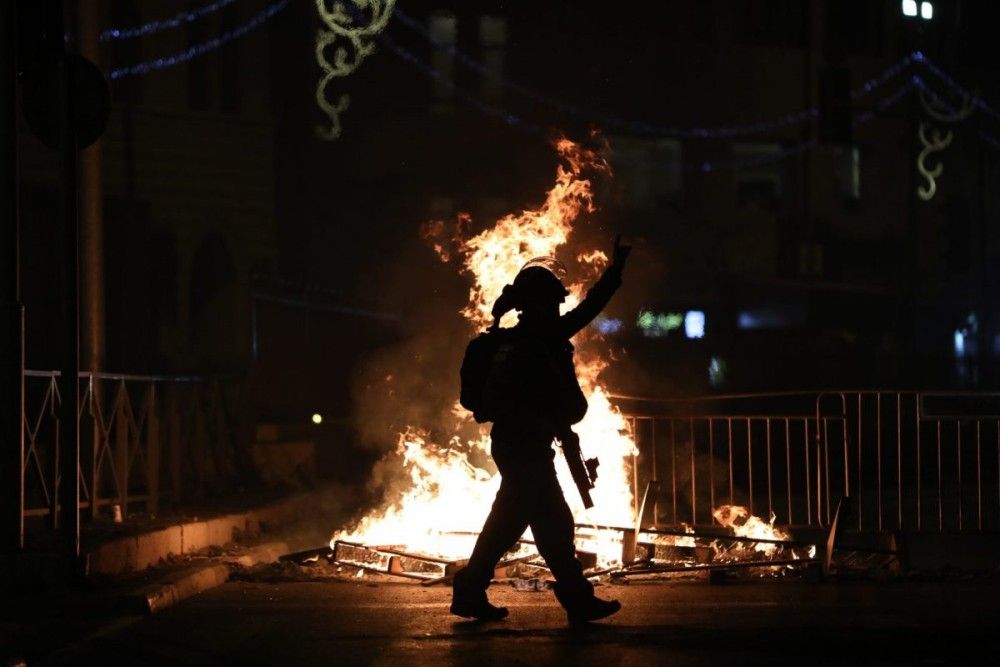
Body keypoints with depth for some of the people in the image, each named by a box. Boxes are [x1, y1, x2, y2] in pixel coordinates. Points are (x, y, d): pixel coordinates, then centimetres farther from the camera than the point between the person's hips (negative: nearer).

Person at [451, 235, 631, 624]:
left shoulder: (549, 336, 11)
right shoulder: (518, 345, -17)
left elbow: (587, 309, 22)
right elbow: (496, 398, -24)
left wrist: (615, 269, 22)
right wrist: (540, 424, -24)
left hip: (530, 449, 10)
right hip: (521, 447, -10)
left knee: (507, 522, 13)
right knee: (553, 523, -6)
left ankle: (470, 593, 17)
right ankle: (578, 599, -2)